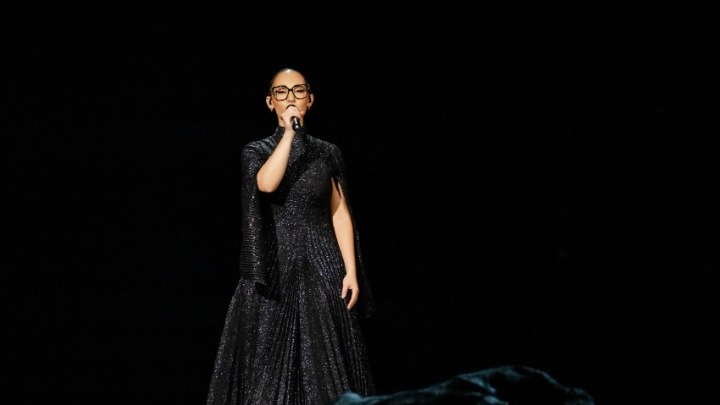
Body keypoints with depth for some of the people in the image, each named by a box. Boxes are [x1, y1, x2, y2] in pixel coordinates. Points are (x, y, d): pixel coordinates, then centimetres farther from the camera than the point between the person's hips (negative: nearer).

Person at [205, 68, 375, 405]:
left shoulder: (327, 152, 8)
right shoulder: (257, 151, 3)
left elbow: (341, 215, 5)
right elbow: (267, 184, -20)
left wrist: (352, 272, -3)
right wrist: (289, 132, -17)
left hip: (322, 268, 1)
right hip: (275, 269, -1)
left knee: (325, 366, -1)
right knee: (270, 366, -2)